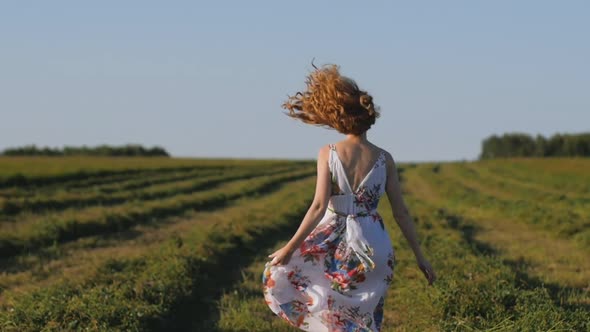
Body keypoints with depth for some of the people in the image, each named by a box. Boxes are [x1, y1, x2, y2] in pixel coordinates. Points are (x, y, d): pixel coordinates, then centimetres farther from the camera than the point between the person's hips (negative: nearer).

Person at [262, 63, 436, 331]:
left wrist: (290, 248, -10)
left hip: (335, 242, -2)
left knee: (277, 274, 18)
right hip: (375, 246, 3)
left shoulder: (328, 153, -8)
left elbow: (319, 207, -15)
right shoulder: (384, 159, -2)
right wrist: (420, 256, 6)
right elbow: (401, 213, -1)